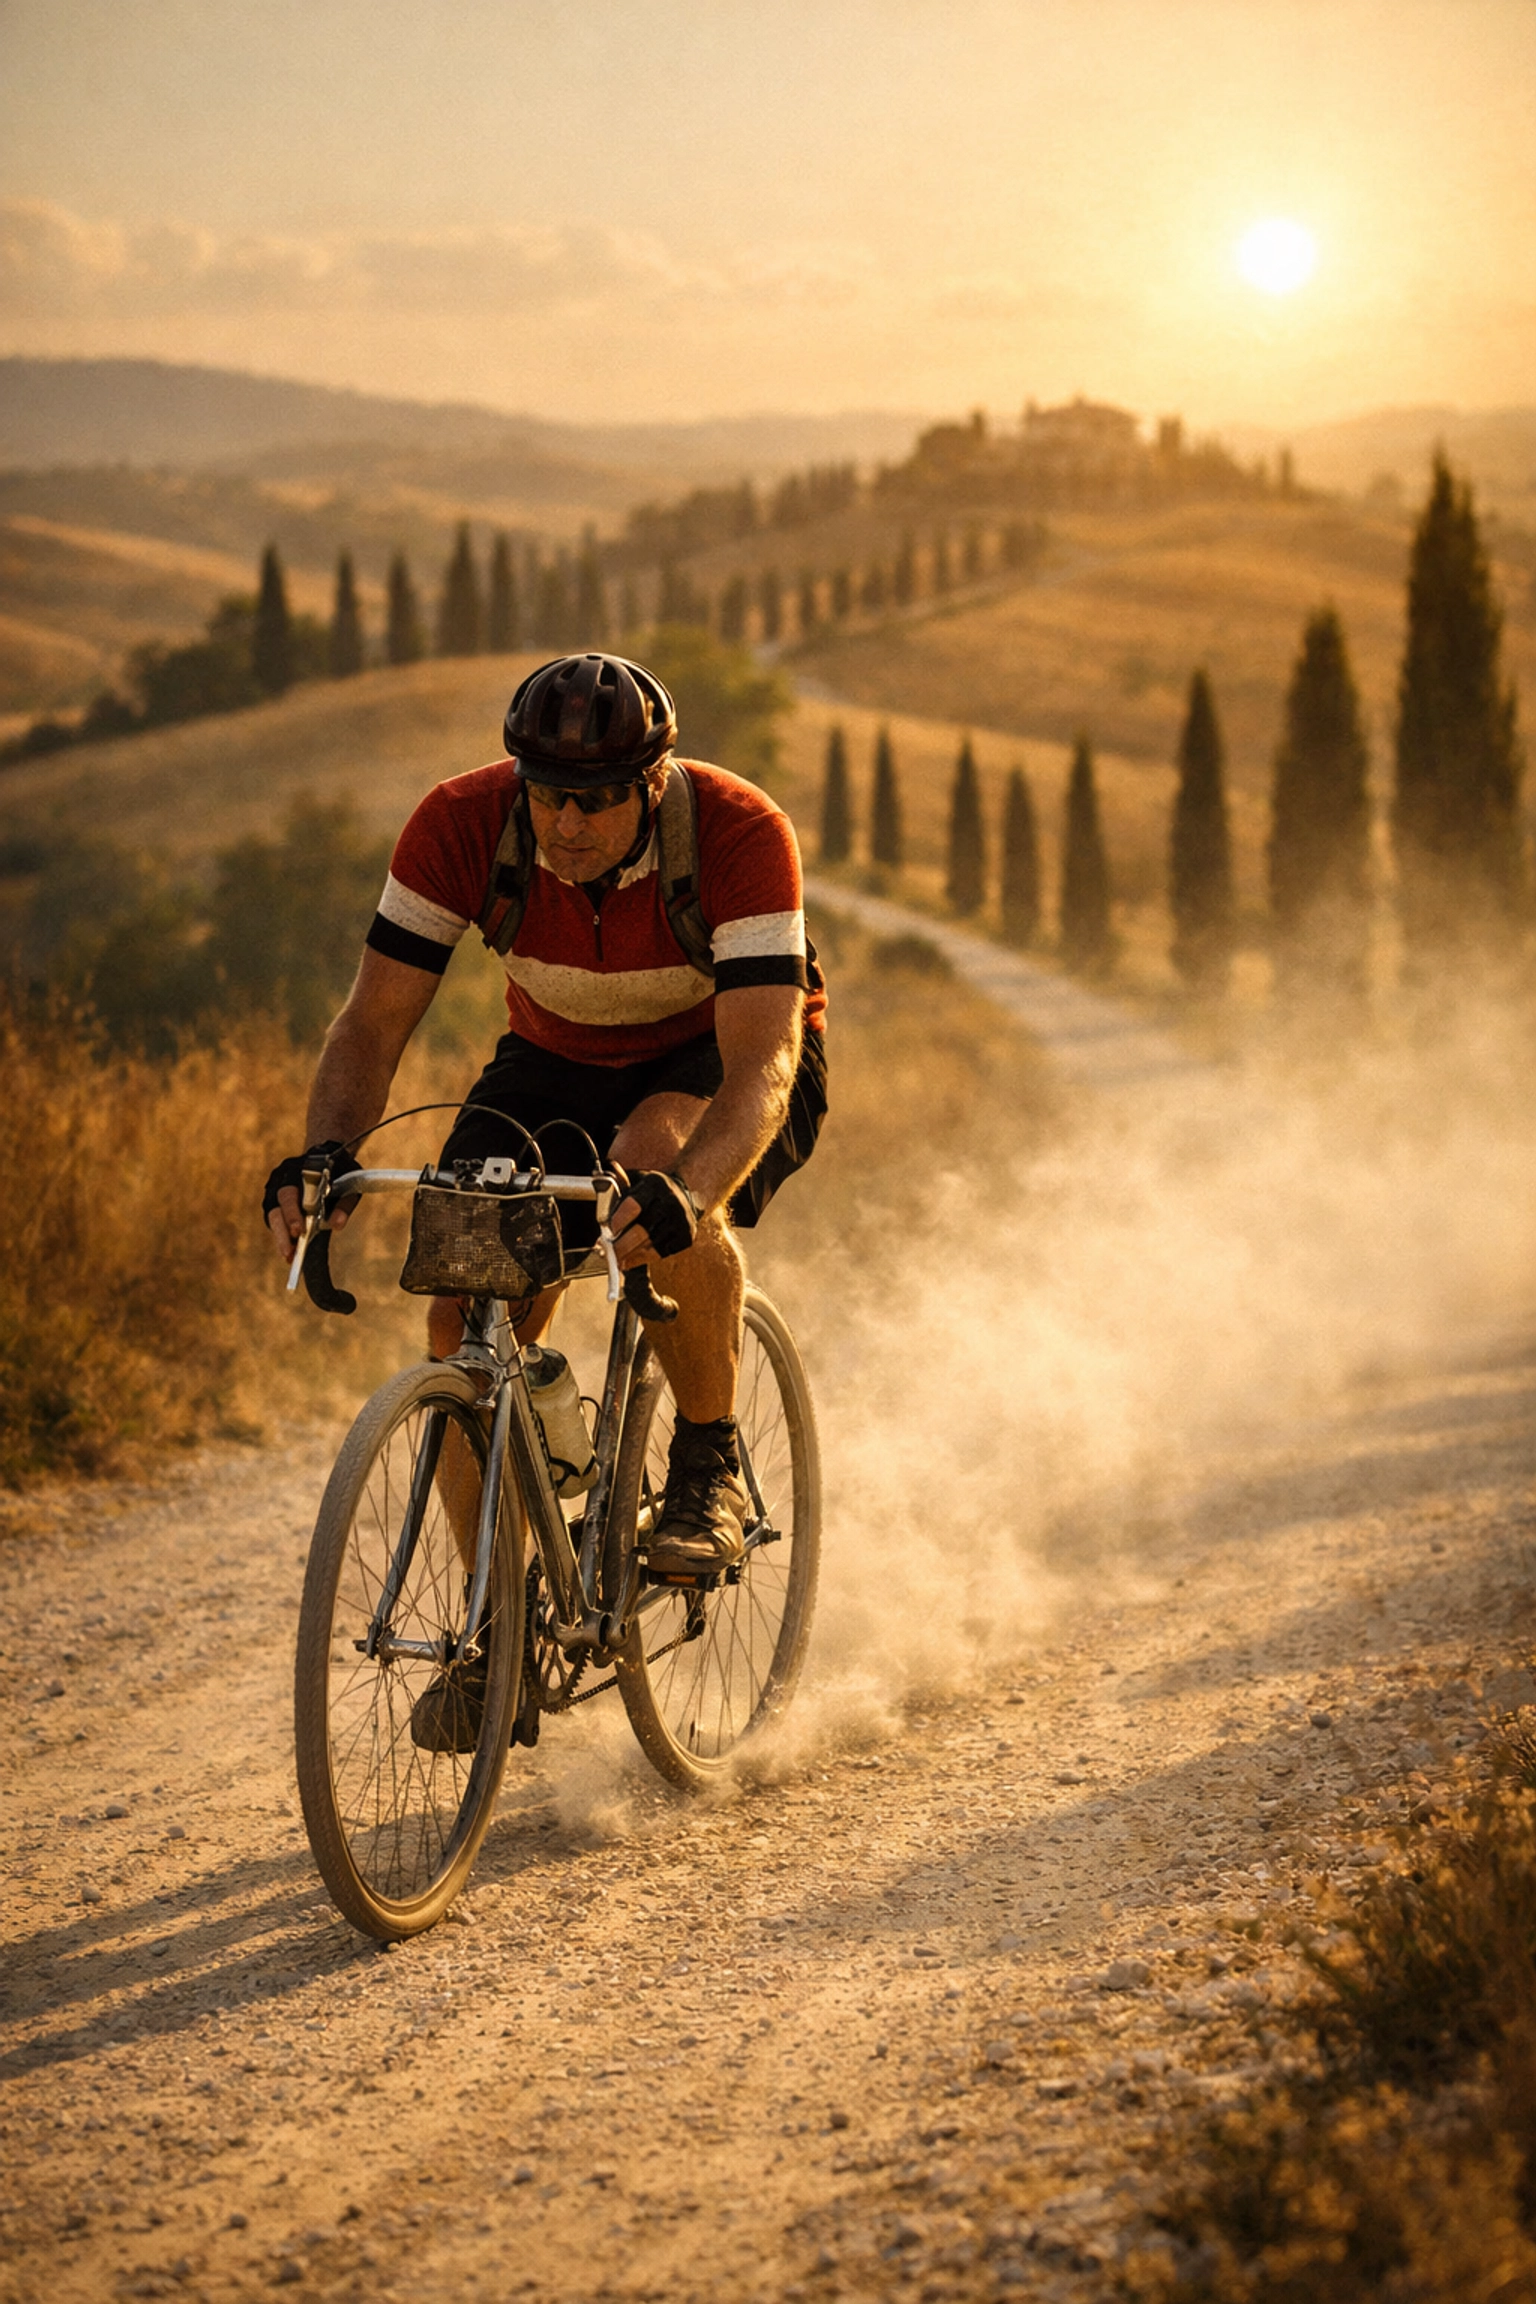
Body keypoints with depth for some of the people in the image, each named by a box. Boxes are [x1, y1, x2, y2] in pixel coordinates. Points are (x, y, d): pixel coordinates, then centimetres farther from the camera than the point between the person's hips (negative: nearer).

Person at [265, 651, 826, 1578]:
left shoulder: (741, 833, -33)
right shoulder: (462, 824, -25)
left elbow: (763, 1059, -41)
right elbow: (374, 1023, -21)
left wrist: (683, 1190, -60)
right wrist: (325, 1156, -41)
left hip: (716, 1059, -3)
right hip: (557, 1059, 3)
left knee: (662, 1166, -38)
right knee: (465, 1323, -16)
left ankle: (711, 1467, -17)